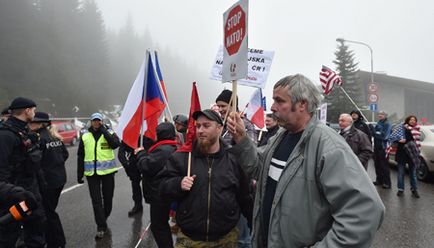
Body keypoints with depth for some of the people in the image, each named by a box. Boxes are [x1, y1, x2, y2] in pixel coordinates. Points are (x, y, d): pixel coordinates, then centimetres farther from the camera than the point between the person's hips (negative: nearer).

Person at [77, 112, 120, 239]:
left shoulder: (109, 132, 0)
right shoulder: (85, 136, 5)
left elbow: (116, 144, -21)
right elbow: (80, 156, 9)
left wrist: (103, 130, -17)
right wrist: (79, 174, 8)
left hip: (107, 171, -1)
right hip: (91, 172, 1)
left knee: (108, 197, 11)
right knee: (96, 200, -2)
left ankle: (103, 219, 35)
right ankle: (101, 227, 5)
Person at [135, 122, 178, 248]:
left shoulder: (163, 150, -22)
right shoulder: (172, 148, 12)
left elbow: (146, 166, -22)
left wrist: (141, 153, -6)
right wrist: (144, 153, 6)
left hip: (159, 195, -10)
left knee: (158, 226, 2)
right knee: (163, 224, 23)